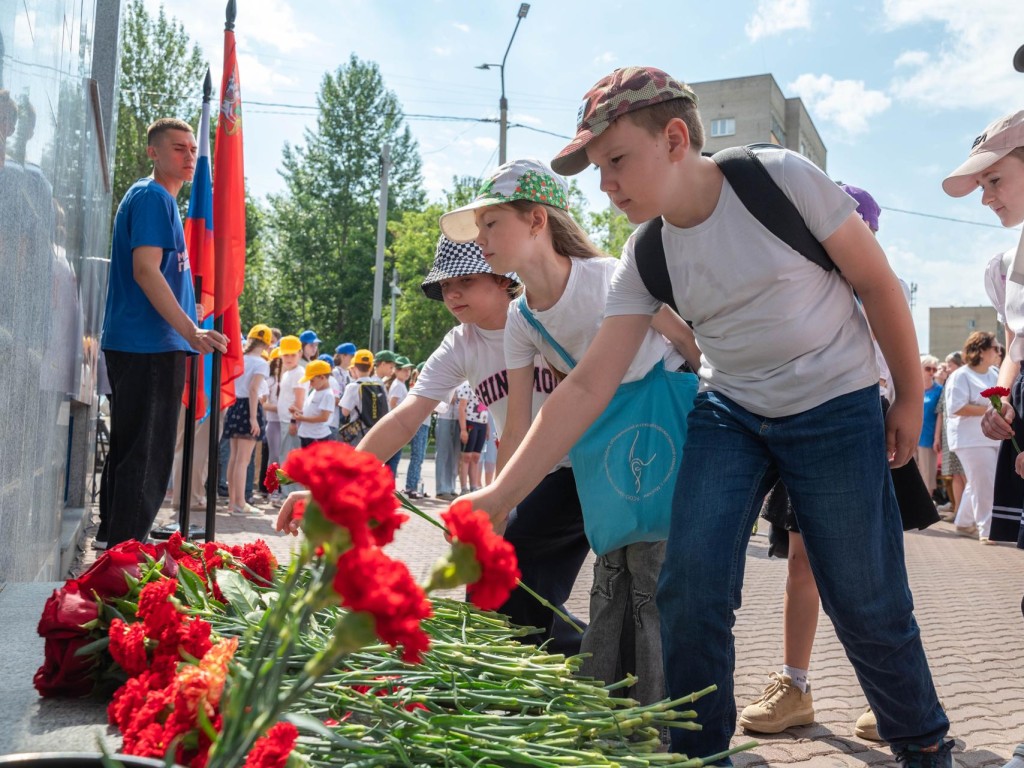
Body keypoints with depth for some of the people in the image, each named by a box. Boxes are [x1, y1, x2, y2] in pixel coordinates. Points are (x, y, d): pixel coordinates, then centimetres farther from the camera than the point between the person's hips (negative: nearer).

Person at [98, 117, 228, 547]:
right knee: (147, 452, -7)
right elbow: (145, 271, -19)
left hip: (137, 345, 10)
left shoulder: (162, 199, 22)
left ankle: (112, 538, 25)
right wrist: (192, 332, -24)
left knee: (130, 446, 16)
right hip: (149, 345, -10)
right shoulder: (153, 197, -9)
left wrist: (189, 332, 28)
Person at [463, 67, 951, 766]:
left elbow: (876, 282, -7)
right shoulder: (645, 260, -6)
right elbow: (588, 386, -10)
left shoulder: (782, 179, -18)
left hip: (836, 409, -3)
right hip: (730, 413, 4)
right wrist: (500, 495, -16)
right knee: (690, 590, -8)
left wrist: (910, 397, 0)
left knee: (867, 602, 1)